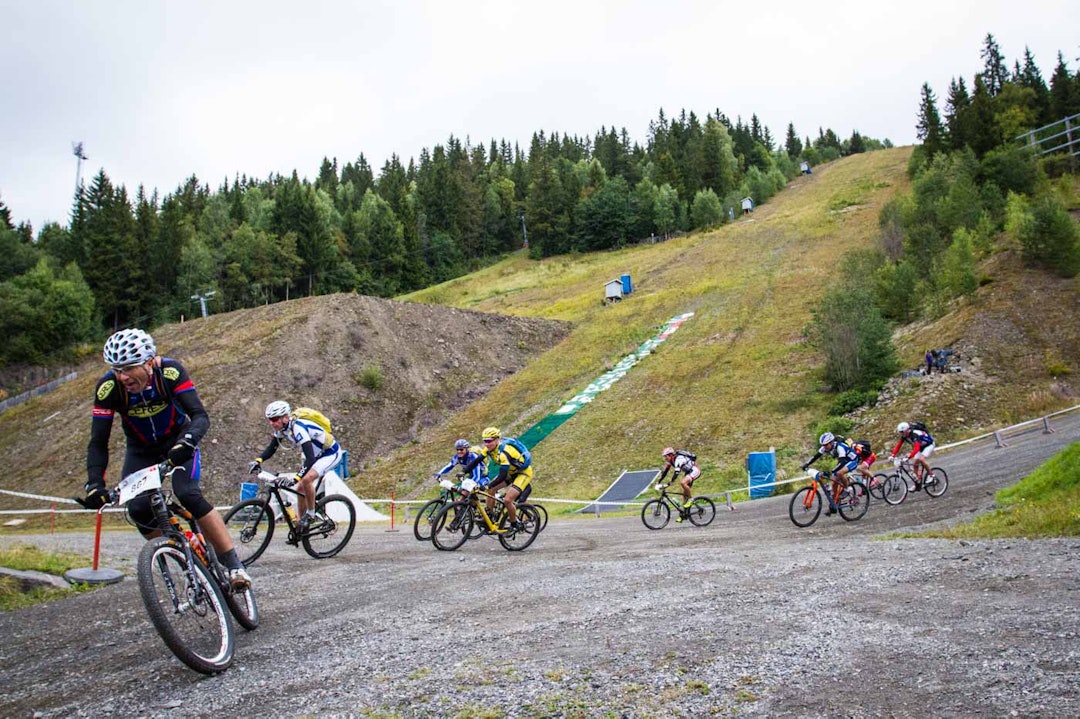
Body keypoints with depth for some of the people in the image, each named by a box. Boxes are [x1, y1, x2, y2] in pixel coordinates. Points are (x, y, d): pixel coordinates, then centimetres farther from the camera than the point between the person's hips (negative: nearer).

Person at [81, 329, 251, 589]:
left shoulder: (170, 371, -30)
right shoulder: (108, 388, -25)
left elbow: (200, 415, -35)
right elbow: (98, 442, -22)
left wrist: (187, 442, -55)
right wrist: (95, 484, -36)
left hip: (177, 442, -3)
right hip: (141, 450, 3)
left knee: (188, 495, -26)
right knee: (138, 509, -18)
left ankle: (234, 566, -21)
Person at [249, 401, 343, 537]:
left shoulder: (297, 428, -34)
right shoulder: (280, 429, -8)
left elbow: (310, 458, -42)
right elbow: (271, 449, 2)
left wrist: (296, 478, -52)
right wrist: (258, 461, -18)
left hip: (331, 453, -9)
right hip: (316, 454, 9)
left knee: (307, 479, -29)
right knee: (300, 488, 6)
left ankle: (311, 514, -9)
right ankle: (302, 527, 18)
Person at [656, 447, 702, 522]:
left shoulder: (678, 459, -30)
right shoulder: (670, 461, -3)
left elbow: (676, 473, -41)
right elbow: (665, 471, 1)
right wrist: (658, 481, -7)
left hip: (695, 470, -9)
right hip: (688, 472, 9)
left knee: (682, 482, -32)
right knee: (684, 493, 5)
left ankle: (690, 499, -11)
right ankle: (682, 514, 8)